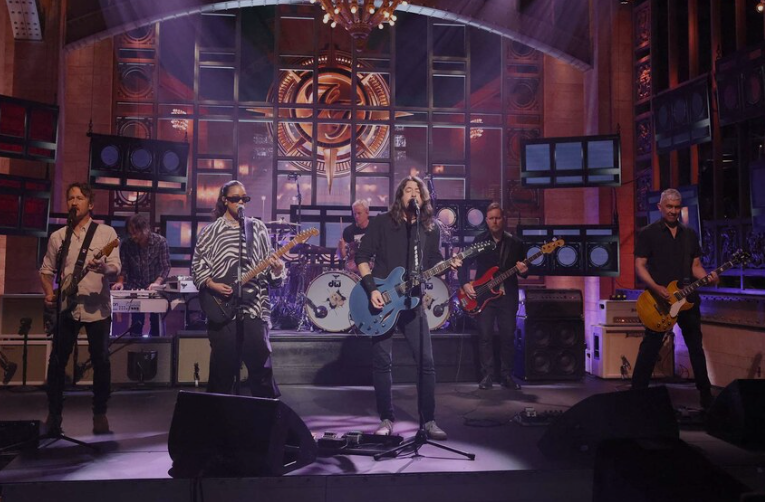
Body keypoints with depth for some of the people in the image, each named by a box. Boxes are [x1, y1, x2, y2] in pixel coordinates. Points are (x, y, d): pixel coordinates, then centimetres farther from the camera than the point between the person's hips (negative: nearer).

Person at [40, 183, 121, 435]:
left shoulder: (106, 232, -1)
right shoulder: (57, 236, 9)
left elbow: (116, 268, -9)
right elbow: (46, 270, 15)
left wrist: (103, 267, -31)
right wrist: (49, 293, -3)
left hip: (97, 307, -3)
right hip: (66, 307, 3)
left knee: (101, 361, 3)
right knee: (57, 361, 4)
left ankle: (100, 413, 16)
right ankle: (54, 414, 17)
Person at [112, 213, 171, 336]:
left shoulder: (161, 242, -9)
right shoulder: (126, 245, -1)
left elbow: (165, 267, -10)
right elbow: (124, 267, 4)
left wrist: (157, 282, -26)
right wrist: (120, 281, -14)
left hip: (154, 289, -1)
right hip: (135, 288, 1)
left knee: (156, 320, 2)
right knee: (136, 321, -7)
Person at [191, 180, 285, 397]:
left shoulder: (258, 228, 9)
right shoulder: (211, 231, 4)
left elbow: (268, 262, 9)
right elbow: (197, 266, 4)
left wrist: (276, 269, -13)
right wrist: (212, 284, -11)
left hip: (254, 307, 1)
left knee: (261, 364, 2)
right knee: (223, 366, 5)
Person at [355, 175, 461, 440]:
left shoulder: (431, 229, 7)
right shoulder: (382, 222, -2)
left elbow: (432, 263, 13)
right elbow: (362, 257, -3)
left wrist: (449, 265, -8)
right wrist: (371, 289, -13)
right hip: (381, 300, -2)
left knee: (426, 361, -2)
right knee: (382, 362, 2)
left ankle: (429, 420, 9)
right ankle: (386, 419, 16)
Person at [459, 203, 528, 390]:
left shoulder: (515, 242, 5)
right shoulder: (479, 240, 2)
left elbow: (522, 268, 11)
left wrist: (523, 271, -12)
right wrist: (465, 284, -9)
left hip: (508, 295, 1)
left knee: (508, 336, 4)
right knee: (485, 336, -2)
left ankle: (506, 375, 14)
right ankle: (487, 375, 6)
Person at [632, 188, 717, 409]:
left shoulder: (690, 235, 13)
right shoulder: (648, 233, -2)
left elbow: (695, 265, 14)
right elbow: (639, 265, -7)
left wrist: (707, 278, -8)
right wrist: (656, 288, -21)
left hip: (688, 297, 5)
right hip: (658, 298, -5)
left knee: (695, 345, 12)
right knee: (650, 347, -3)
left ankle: (706, 396, 23)